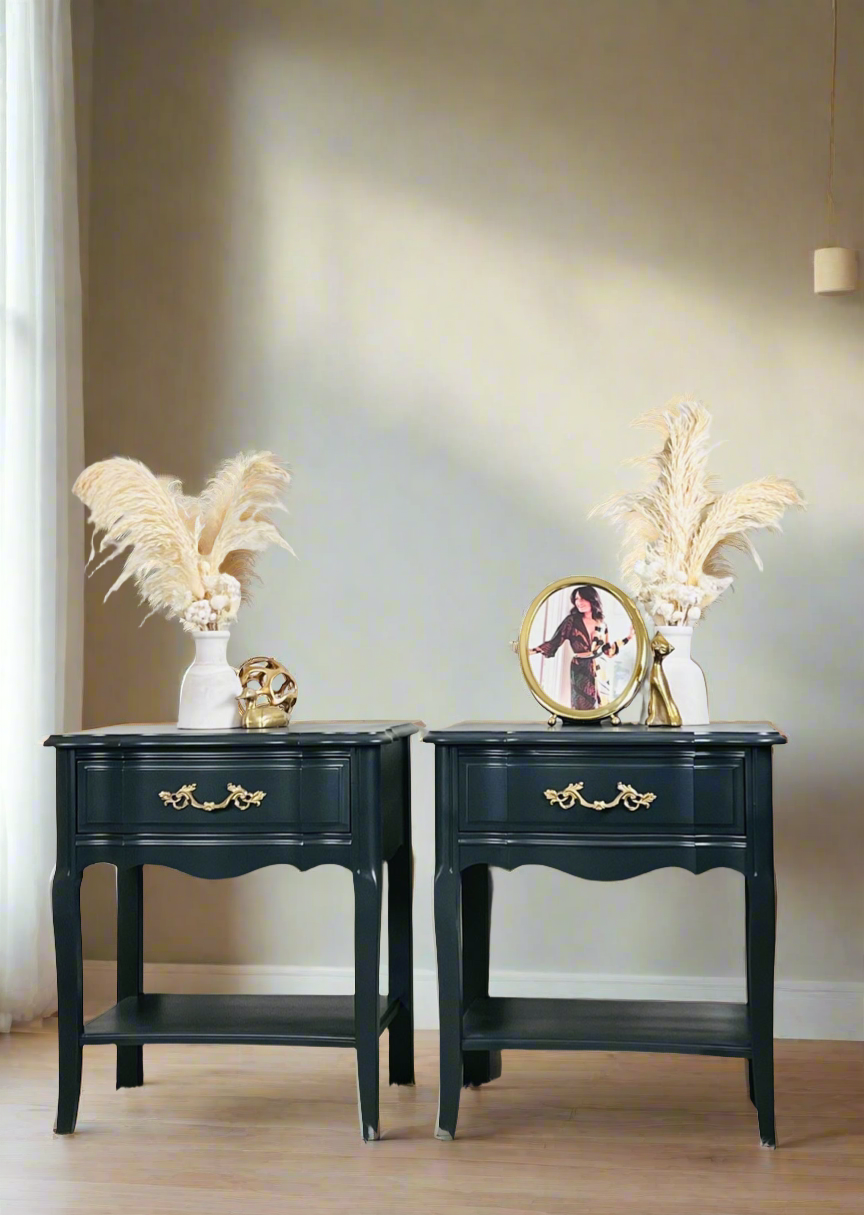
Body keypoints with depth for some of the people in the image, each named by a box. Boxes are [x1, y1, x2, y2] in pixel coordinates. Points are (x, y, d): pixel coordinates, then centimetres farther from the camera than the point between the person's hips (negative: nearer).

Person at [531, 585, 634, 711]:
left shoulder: (601, 623, 5)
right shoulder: (572, 620, -6)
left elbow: (608, 650, 12)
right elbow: (554, 643, -9)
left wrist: (628, 638, 11)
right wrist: (531, 651, -21)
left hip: (600, 671, 4)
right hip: (581, 672, -3)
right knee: (583, 707, 0)